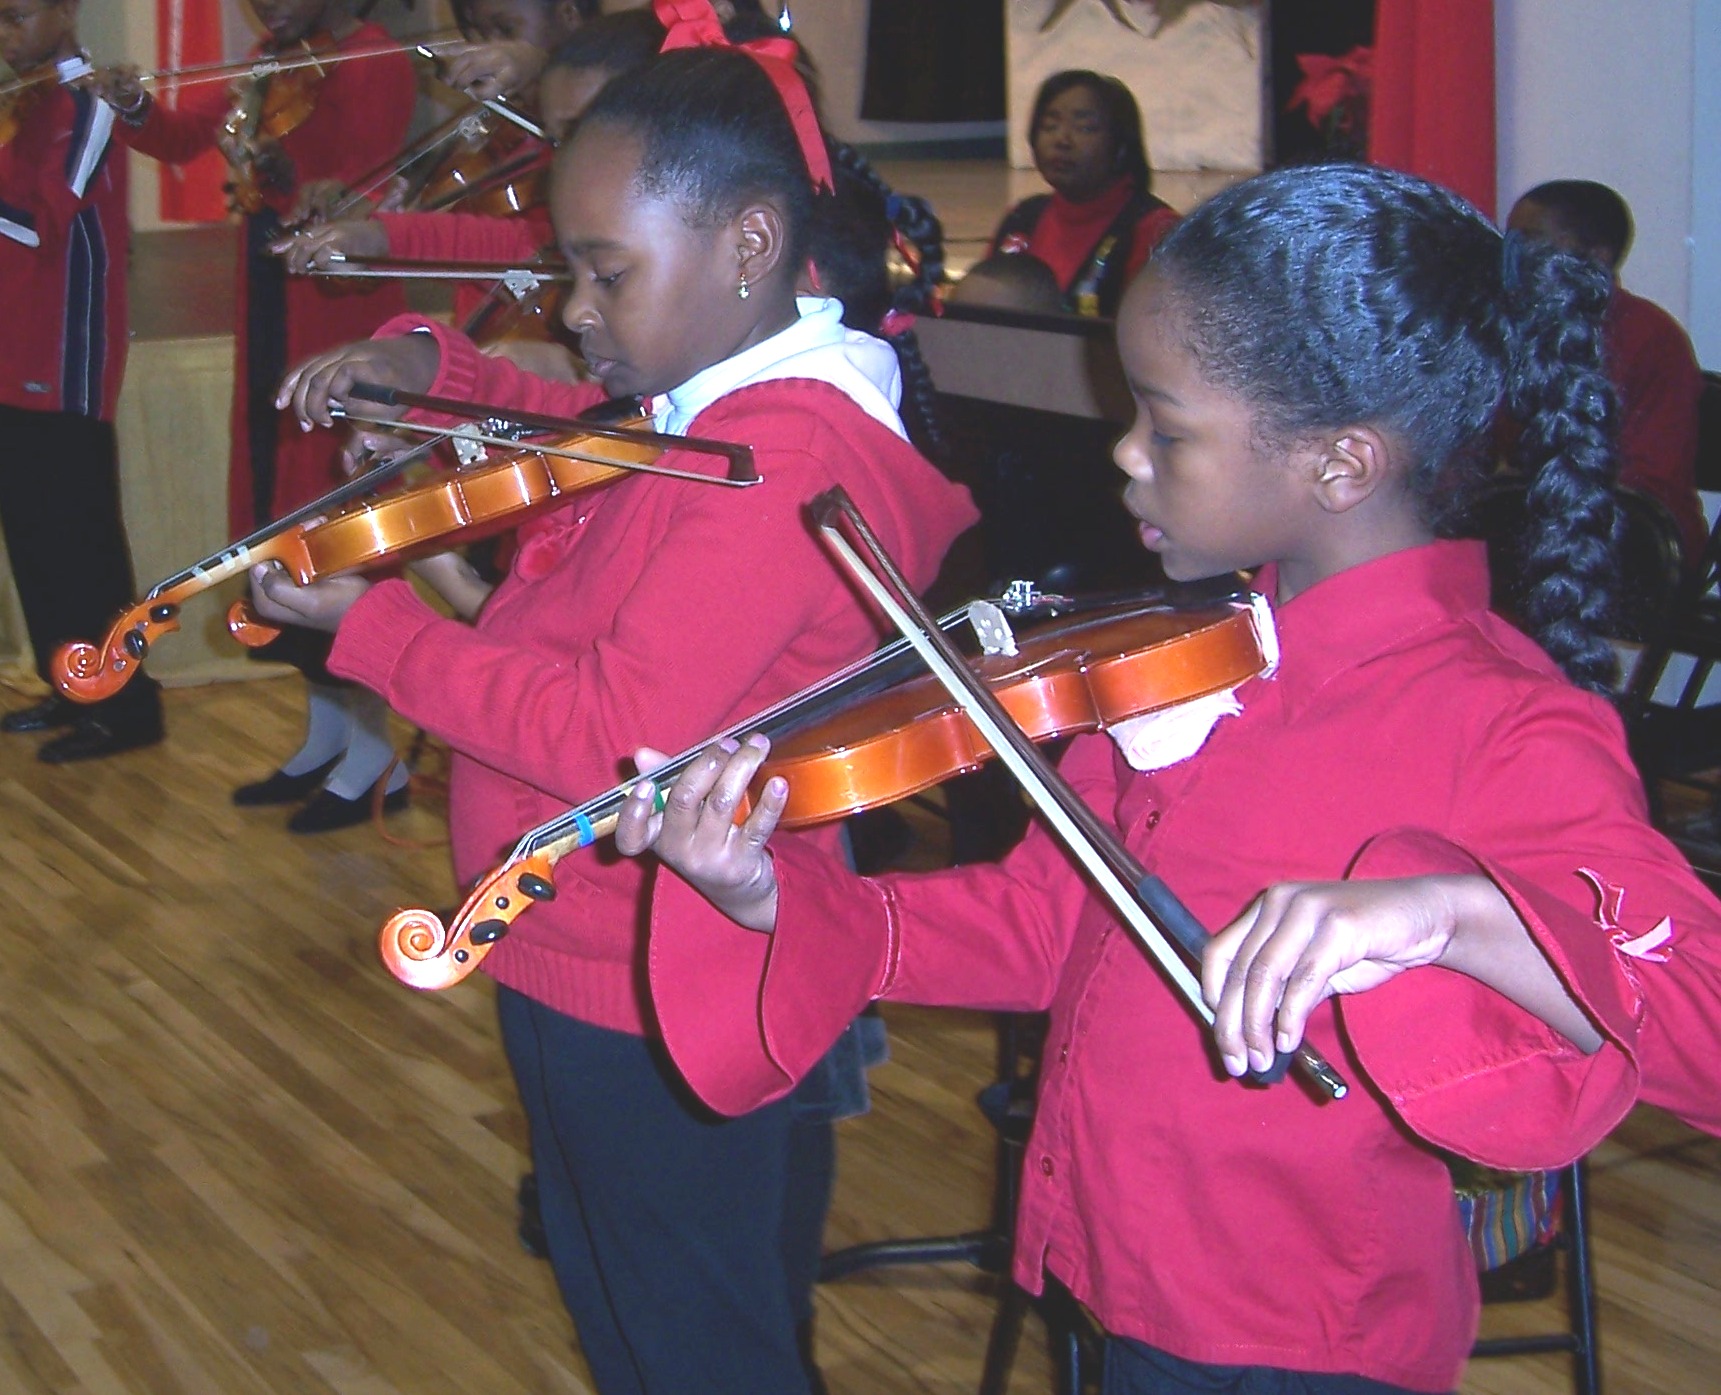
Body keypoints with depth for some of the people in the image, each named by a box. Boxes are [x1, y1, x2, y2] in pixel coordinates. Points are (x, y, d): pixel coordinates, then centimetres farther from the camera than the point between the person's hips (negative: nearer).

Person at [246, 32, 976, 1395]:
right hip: (578, 957, 10)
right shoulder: (693, 404, 2)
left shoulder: (787, 468, -28)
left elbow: (611, 738, -31)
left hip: (660, 1005, -10)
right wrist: (430, 366, 3)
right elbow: (564, 420, 23)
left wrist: (367, 625, -23)